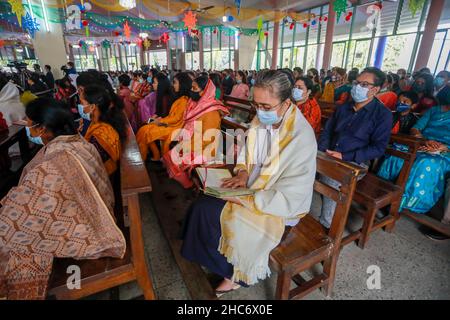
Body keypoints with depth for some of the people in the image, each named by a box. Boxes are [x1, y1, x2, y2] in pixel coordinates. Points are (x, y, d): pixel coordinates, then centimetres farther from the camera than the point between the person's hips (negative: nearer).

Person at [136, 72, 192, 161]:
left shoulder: (184, 100, -17)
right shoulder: (180, 98, 13)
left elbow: (176, 118, -19)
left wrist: (160, 121, -11)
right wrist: (161, 118, 5)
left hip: (173, 127, -9)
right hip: (170, 124, 9)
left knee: (146, 131, -9)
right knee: (145, 129, 0)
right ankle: (156, 155, 2)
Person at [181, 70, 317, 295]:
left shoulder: (302, 139, -26)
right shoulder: (261, 120, -5)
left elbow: (288, 199, -25)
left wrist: (244, 200, -23)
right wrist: (243, 172, -10)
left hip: (279, 207, -7)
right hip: (252, 187, 7)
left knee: (208, 213, -13)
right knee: (202, 205, -6)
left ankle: (232, 273, 16)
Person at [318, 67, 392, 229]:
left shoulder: (383, 114, -1)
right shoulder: (344, 108, 14)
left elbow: (378, 148, -7)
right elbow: (327, 131, 14)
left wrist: (345, 157, -18)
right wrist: (322, 153, -5)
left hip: (354, 162, -5)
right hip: (329, 158, 5)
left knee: (332, 180, -32)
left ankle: (327, 225, -12)